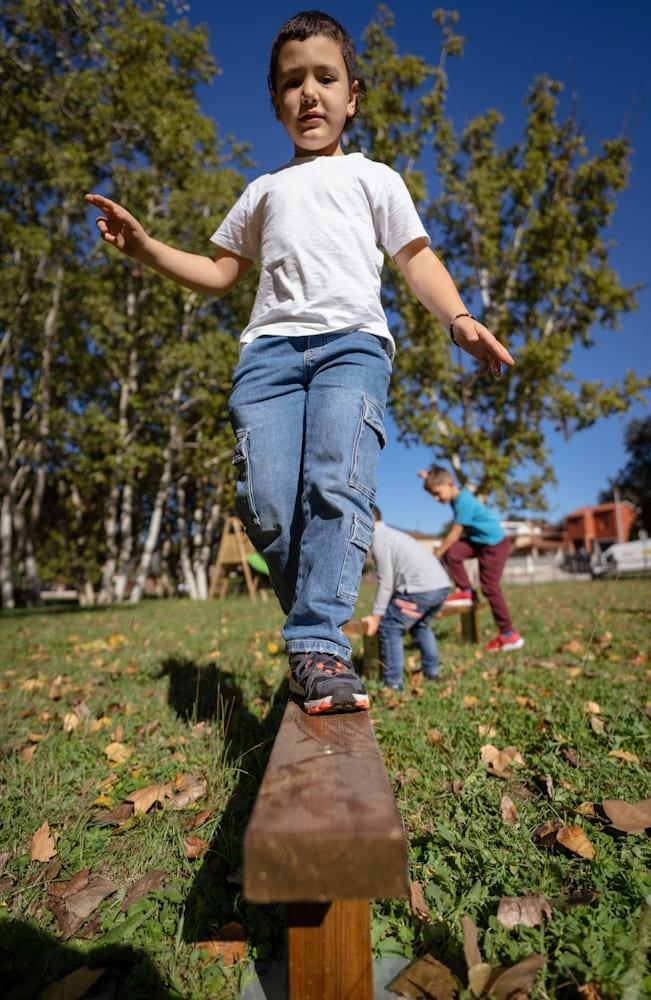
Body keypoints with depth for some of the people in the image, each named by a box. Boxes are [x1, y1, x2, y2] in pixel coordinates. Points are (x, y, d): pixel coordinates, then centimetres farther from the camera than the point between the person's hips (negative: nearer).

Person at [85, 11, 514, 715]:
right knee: (264, 503, -16)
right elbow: (220, 273, 33)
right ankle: (314, 623, 2)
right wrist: (145, 248, 20)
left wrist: (459, 318, -3)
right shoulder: (263, 191, 34)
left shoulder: (374, 178, 26)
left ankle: (319, 644, -24)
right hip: (269, 345, 3)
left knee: (337, 482, -26)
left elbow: (416, 260, 16)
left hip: (351, 340, -2)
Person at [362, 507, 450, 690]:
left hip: (422, 589, -10)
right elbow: (396, 577, 27)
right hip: (442, 585, 10)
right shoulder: (392, 534, 25)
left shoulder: (380, 540, -5)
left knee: (389, 628, 0)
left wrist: (375, 617, -5)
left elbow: (386, 583, -10)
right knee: (420, 626, 30)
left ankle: (392, 683, 2)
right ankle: (431, 672, 38)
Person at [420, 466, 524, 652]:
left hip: (494, 544, -9)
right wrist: (430, 478, 12)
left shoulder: (464, 502, -26)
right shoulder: (458, 493, 0)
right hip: (478, 540, 9)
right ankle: (466, 592, 4)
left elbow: (454, 534, -23)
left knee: (489, 588, -4)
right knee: (451, 553, -13)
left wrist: (436, 555, -16)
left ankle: (509, 635, 9)